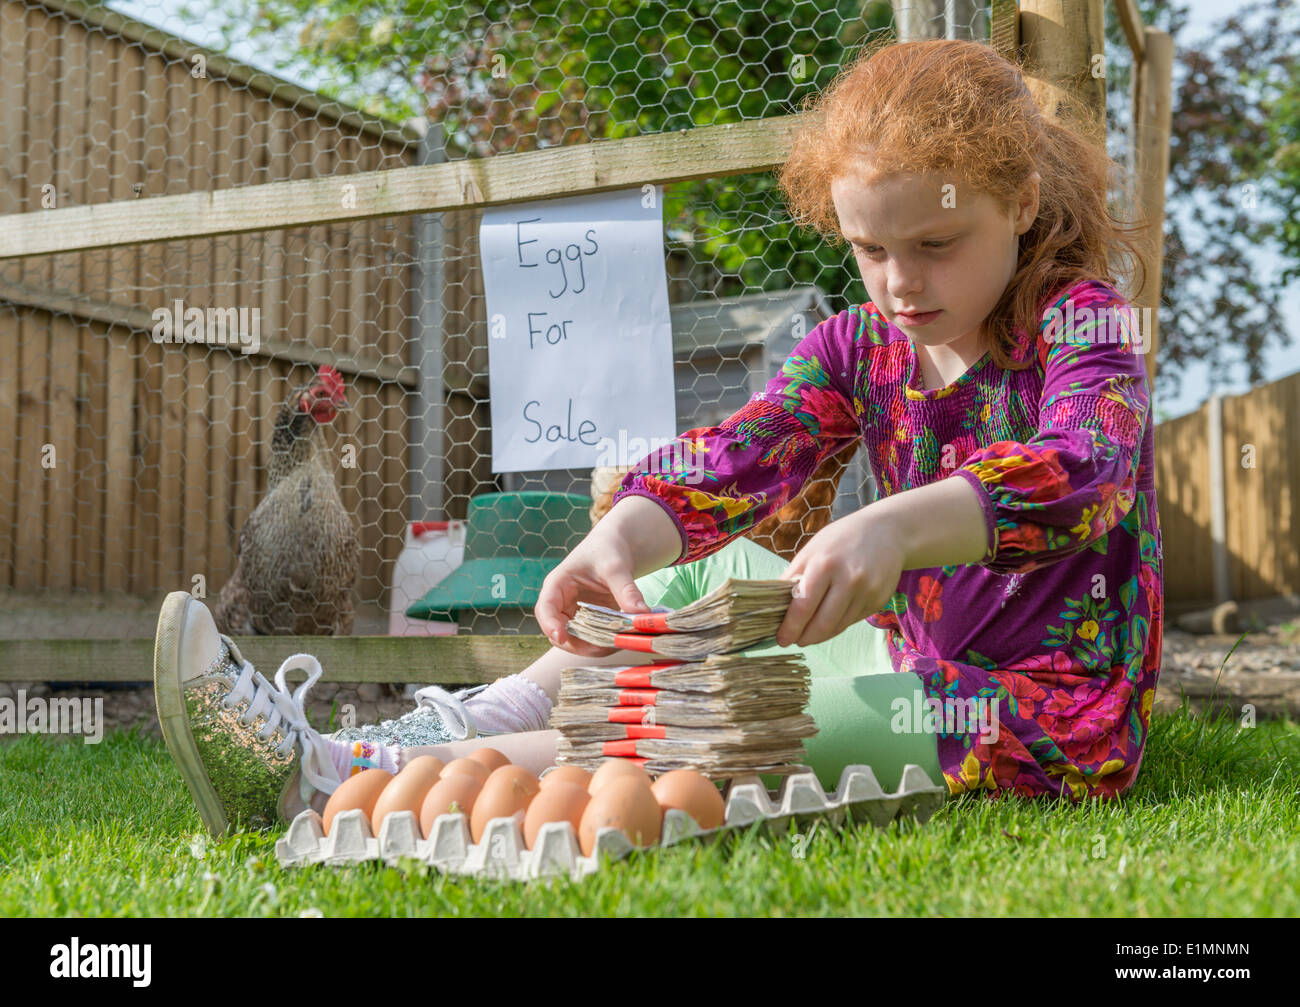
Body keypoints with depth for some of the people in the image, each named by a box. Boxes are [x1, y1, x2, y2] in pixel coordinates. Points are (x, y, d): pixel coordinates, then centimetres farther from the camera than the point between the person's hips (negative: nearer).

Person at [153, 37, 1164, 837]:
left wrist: (891, 525, -53)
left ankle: (343, 782, -26)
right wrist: (623, 535, -37)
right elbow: (739, 453, -16)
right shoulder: (860, 345, 3)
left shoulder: (1082, 324, -13)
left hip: (1047, 717, -7)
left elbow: (1084, 475, -35)